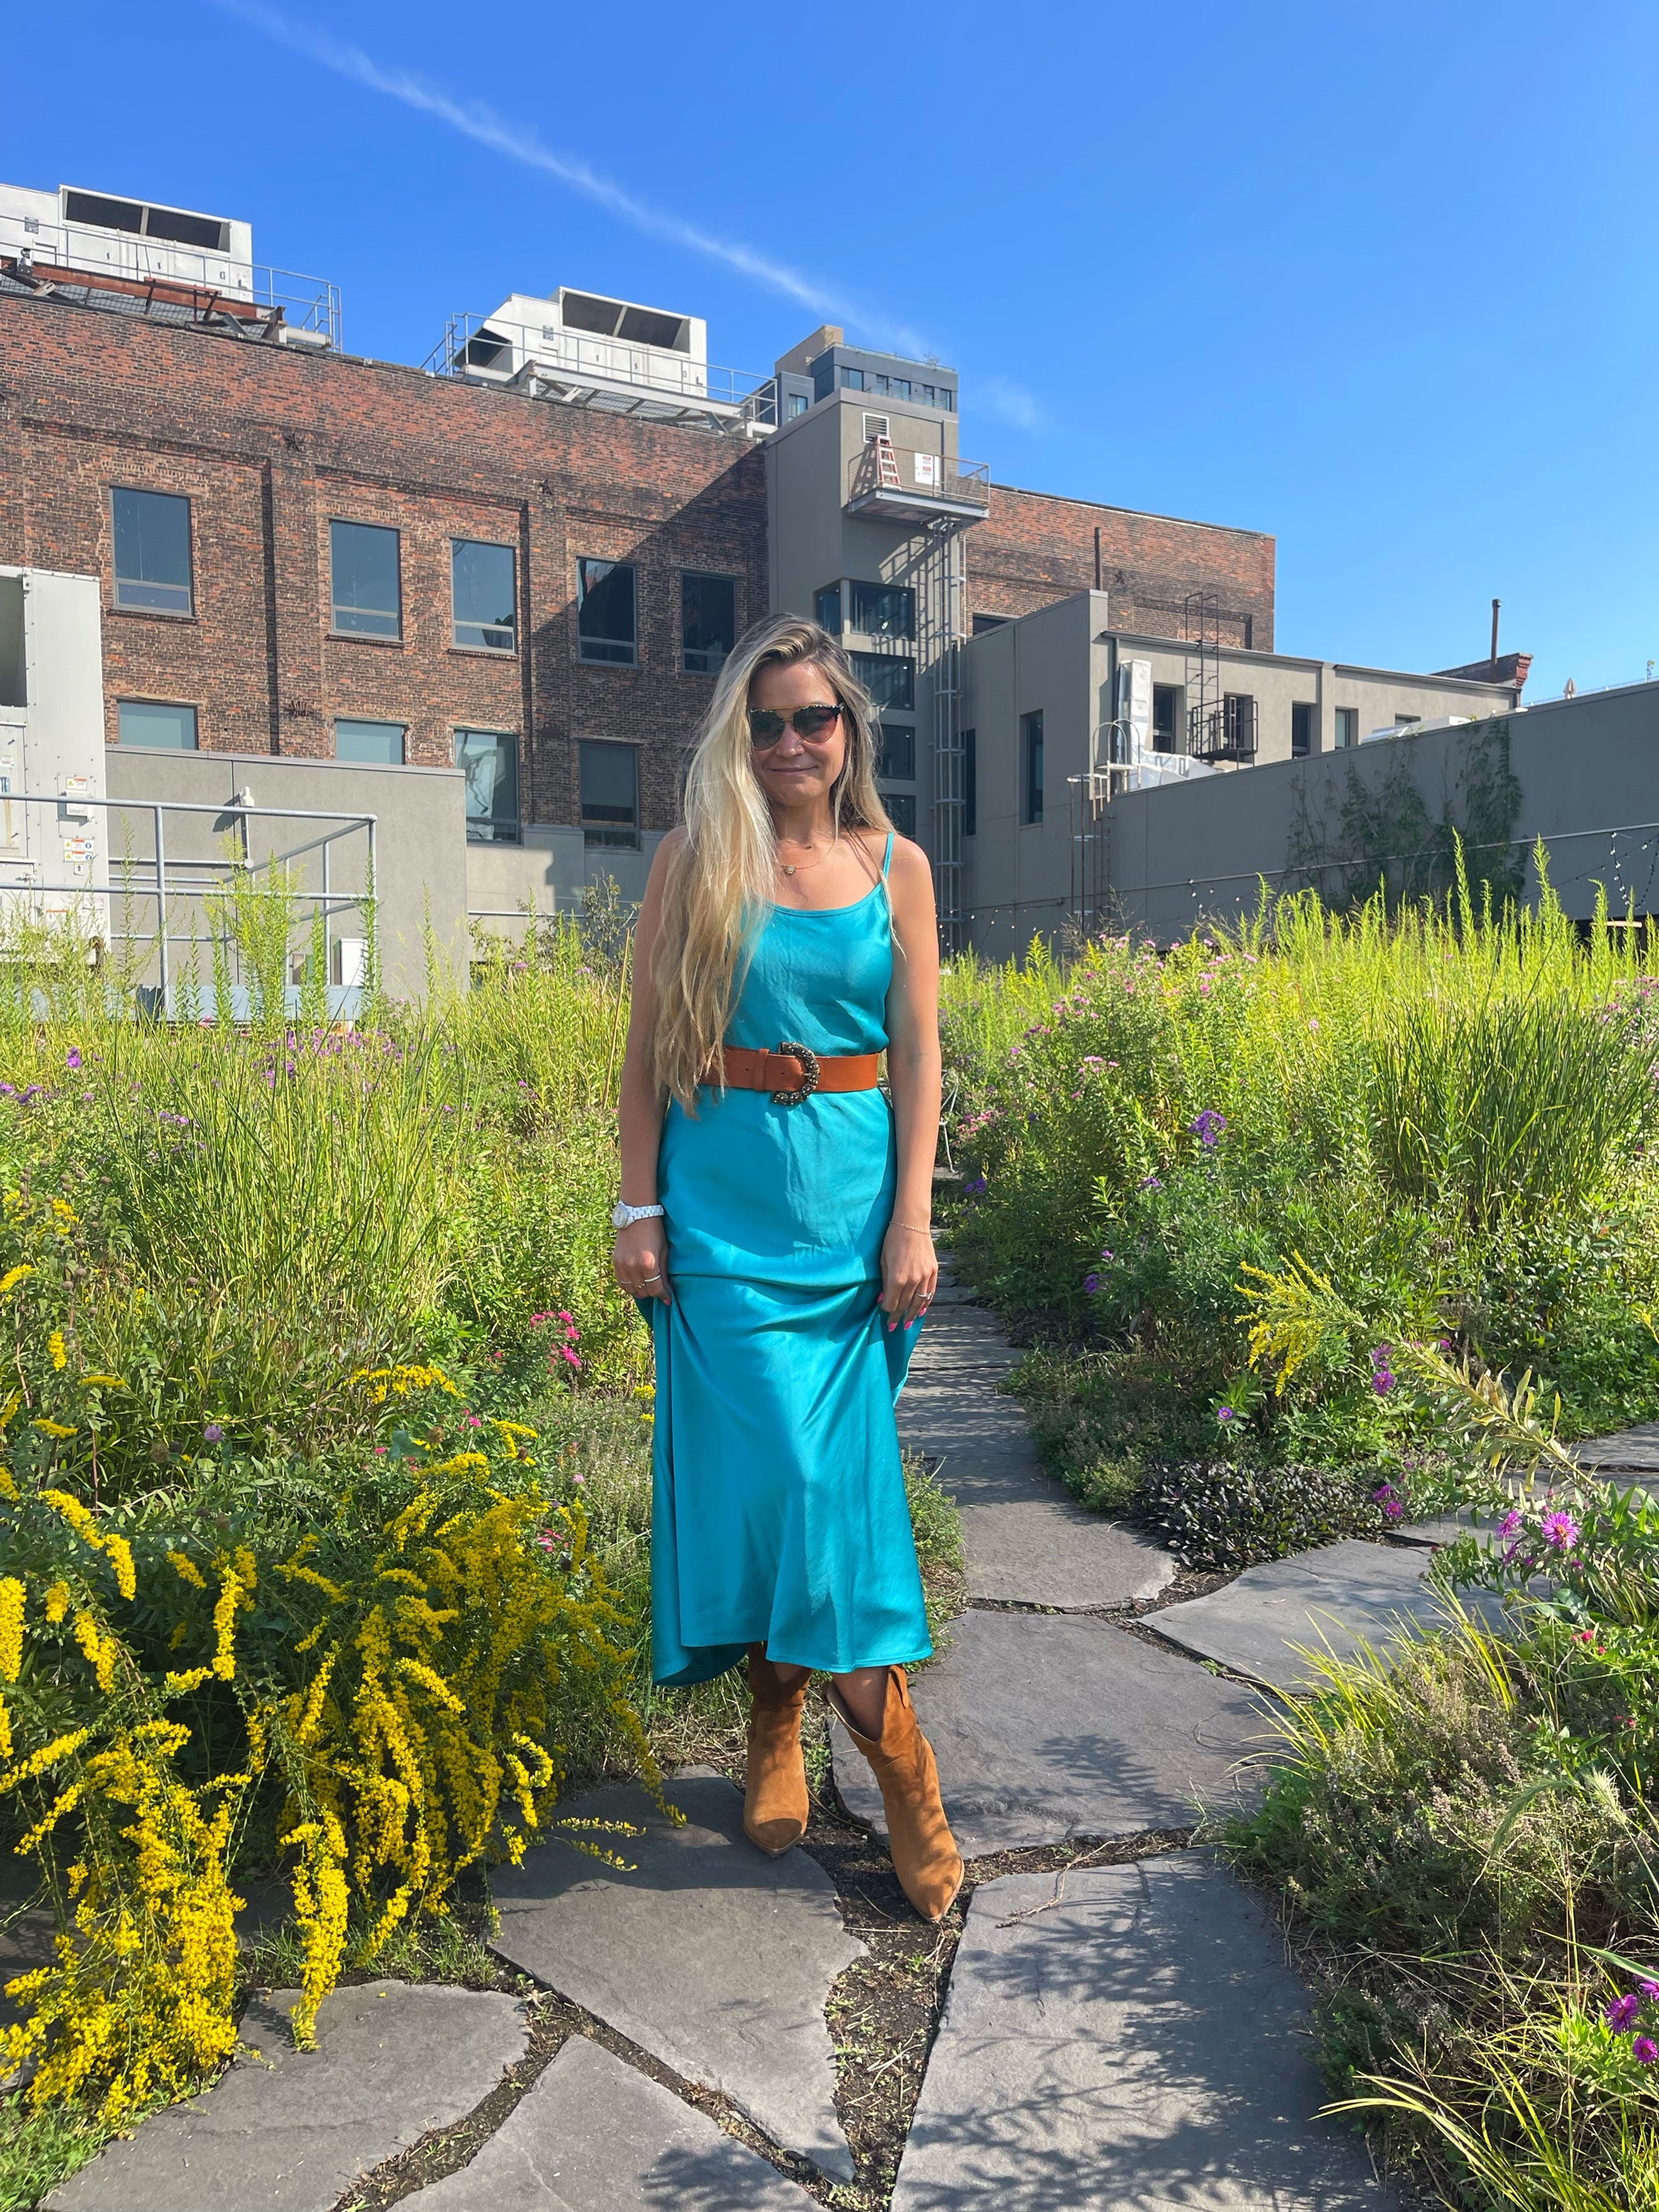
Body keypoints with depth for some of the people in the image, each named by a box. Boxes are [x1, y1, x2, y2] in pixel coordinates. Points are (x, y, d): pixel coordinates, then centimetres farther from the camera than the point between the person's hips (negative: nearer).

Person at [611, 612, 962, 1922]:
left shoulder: (895, 867, 7)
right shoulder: (695, 859, 3)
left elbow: (917, 1052, 5)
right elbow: (649, 1042, 3)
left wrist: (913, 1221, -2)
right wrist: (638, 1206, -3)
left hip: (853, 1196, 2)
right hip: (726, 1195, -1)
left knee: (834, 1465, 5)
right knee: (777, 1460, -4)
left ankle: (781, 1721, 27)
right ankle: (895, 1751, 15)